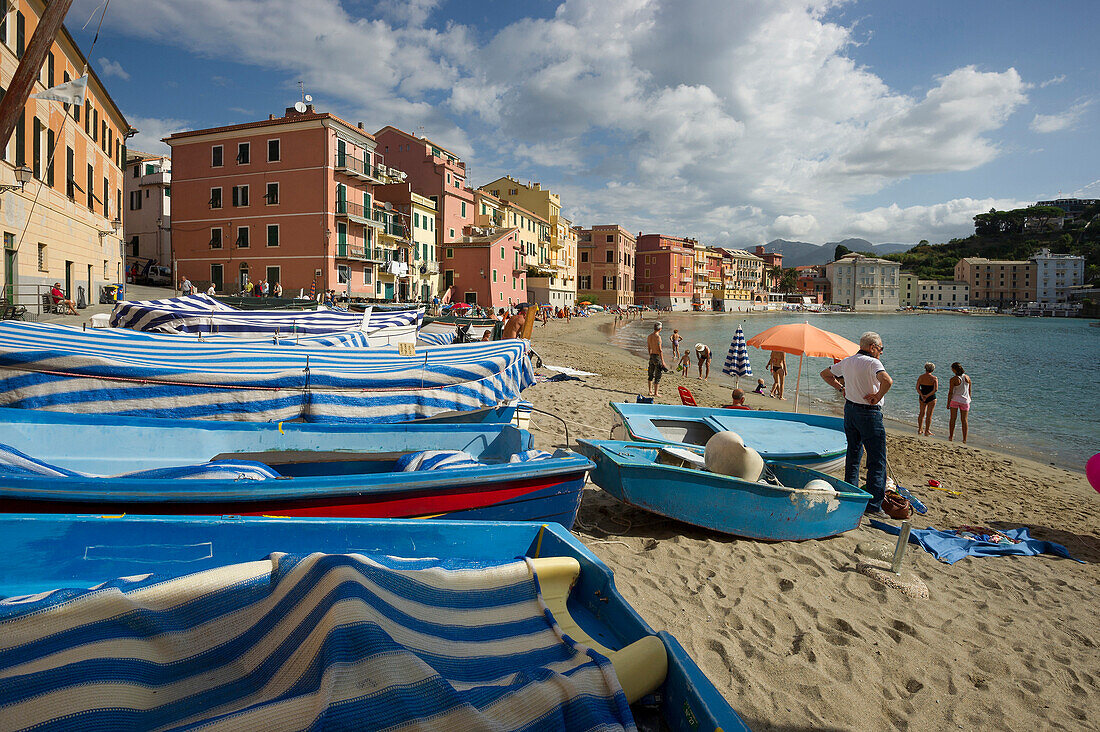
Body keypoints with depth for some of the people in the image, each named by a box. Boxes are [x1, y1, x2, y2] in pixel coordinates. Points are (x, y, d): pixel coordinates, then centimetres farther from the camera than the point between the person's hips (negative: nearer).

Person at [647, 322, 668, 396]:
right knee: (658, 376, 0)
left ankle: (650, 391, 22)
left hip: (651, 356, 8)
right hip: (657, 356, -8)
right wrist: (662, 361, -16)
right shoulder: (658, 337, -17)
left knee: (651, 375, 15)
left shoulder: (649, 336, 8)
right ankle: (655, 393, 2)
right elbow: (660, 350, -19)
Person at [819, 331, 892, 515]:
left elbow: (825, 374, 21)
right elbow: (887, 381, -35)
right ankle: (874, 506, -3)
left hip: (850, 410, 8)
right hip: (869, 413, -8)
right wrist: (878, 397, -19)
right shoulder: (872, 363, -16)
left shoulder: (847, 362, 7)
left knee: (853, 455, 19)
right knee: (877, 462, -2)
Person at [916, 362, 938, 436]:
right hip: (931, 398, -3)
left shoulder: (920, 377, -2)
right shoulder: (934, 378, -11)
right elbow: (936, 389, -21)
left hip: (922, 397, 3)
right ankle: (927, 431, 11)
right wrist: (927, 396, -17)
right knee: (929, 415, 5)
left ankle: (920, 430, 22)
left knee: (921, 413, 16)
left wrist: (922, 396, -16)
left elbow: (917, 388, -9)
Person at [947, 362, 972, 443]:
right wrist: (968, 400, 20)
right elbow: (969, 391, 8)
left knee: (953, 419, 8)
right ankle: (964, 440, 8)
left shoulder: (953, 379, -14)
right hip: (965, 401, 3)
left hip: (955, 400, -3)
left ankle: (951, 437, 14)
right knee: (964, 420, 7)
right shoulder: (967, 377, -1)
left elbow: (950, 393, -11)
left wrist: (948, 403, -3)